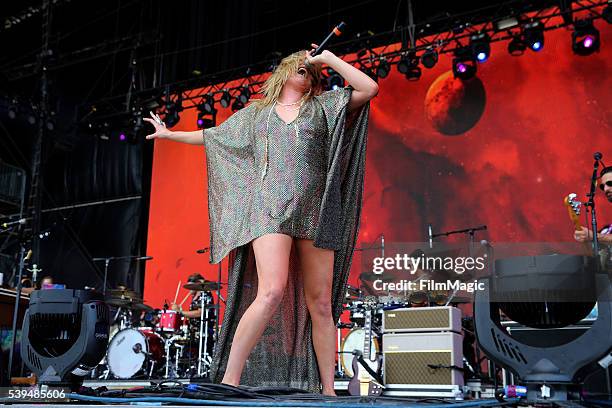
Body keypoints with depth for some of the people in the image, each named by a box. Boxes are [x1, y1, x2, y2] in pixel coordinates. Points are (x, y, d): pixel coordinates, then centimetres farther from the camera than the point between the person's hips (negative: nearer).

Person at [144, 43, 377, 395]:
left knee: (320, 304, 0)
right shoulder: (256, 112, 23)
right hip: (271, 207, -1)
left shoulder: (323, 105, 20)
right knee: (272, 292, -23)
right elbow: (213, 135, 35)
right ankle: (229, 380, -17)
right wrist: (170, 134, 44)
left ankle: (329, 390, 7)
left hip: (315, 212, 1)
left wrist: (329, 58, 13)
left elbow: (370, 88, 6)